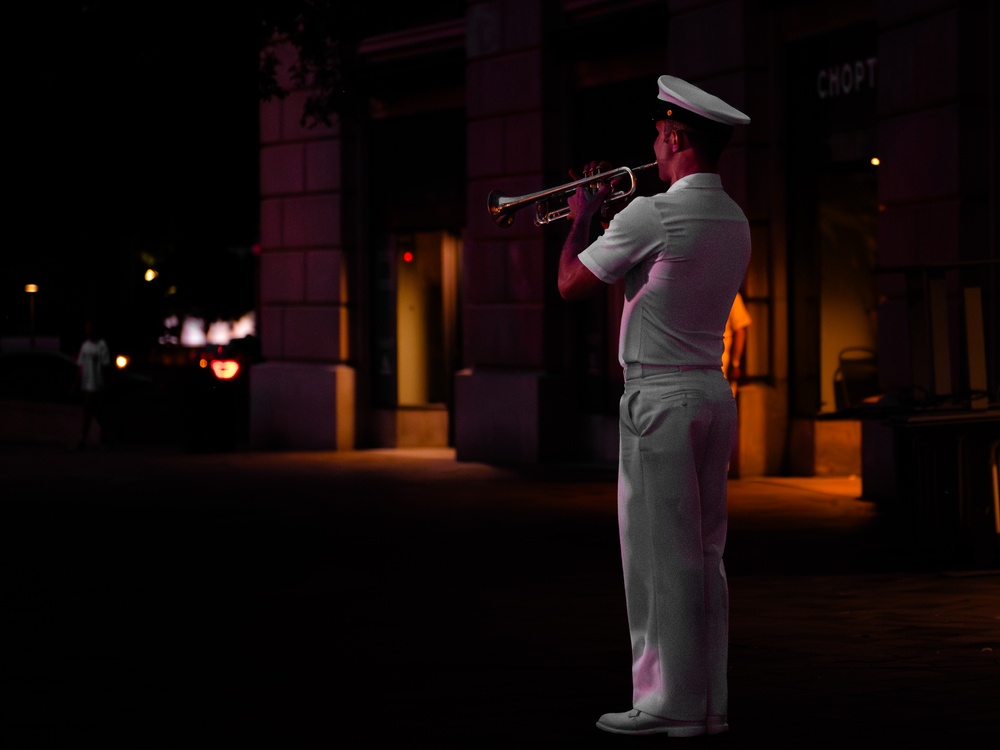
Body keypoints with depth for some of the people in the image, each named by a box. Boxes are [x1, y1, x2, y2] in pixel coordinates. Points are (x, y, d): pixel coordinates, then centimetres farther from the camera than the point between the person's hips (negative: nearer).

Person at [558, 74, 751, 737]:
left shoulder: (652, 215, -15)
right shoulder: (735, 221, 11)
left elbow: (572, 284, -7)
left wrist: (582, 218, 9)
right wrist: (608, 217, 24)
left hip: (660, 396, -8)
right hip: (714, 390, 8)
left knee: (660, 557, -3)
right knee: (703, 555, 11)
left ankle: (669, 704, -1)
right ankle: (708, 701, 14)